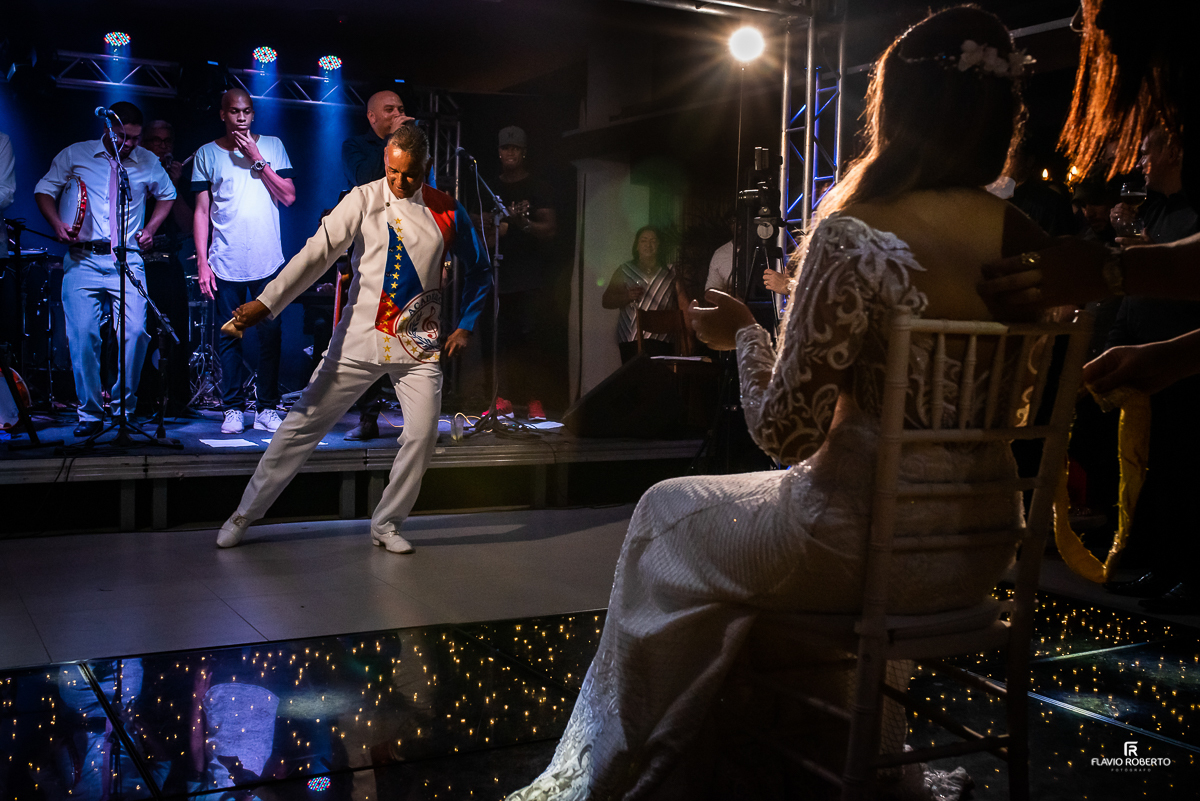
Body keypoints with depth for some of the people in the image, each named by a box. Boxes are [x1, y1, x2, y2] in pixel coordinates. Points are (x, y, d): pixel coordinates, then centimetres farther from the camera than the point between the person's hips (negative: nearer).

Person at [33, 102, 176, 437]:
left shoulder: (148, 162, 9)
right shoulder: (75, 155, 6)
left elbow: (167, 195, 25)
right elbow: (44, 190, 11)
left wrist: (150, 228, 11)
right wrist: (57, 223, -6)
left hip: (127, 261, 1)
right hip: (82, 261, 0)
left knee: (135, 331, -14)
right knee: (82, 335, -9)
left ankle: (124, 406, 5)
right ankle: (90, 414, 2)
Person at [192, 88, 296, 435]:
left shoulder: (272, 146, 9)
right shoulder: (207, 154, 7)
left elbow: (289, 197, 1)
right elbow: (201, 211, 6)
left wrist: (258, 160, -7)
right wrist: (202, 262, -2)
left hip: (268, 261, 0)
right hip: (226, 263, 0)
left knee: (271, 336, 0)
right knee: (229, 338, 2)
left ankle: (267, 409, 9)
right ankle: (233, 409, 11)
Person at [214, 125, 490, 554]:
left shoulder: (448, 212, 1)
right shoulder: (363, 200, -5)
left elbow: (478, 270, 15)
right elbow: (318, 252, -14)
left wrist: (465, 325, 6)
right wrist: (266, 302, -24)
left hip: (418, 345, 2)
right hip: (359, 339, -1)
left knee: (422, 436, -8)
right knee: (303, 423, 1)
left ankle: (385, 524, 13)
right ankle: (245, 513, 14)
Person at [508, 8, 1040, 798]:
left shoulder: (851, 239, -21)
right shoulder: (1030, 243, -2)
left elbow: (786, 431, -19)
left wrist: (745, 334, 0)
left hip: (873, 539, -7)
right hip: (985, 547, 7)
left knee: (668, 516, 19)